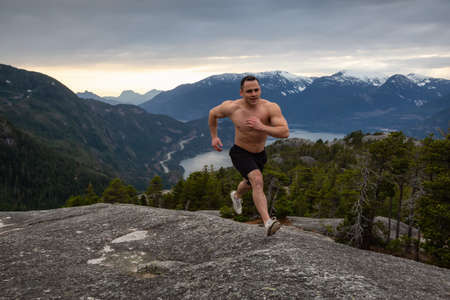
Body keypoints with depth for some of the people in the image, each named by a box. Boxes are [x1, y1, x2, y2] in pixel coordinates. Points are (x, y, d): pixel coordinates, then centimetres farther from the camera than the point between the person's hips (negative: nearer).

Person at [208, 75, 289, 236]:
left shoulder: (271, 108, -25)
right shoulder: (232, 107, -21)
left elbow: (285, 132, -33)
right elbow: (213, 113, 1)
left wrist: (262, 127, -44)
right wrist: (214, 136, 2)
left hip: (259, 154, 4)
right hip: (240, 153, -3)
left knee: (250, 184, 28)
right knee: (257, 180, -30)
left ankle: (236, 195, 64)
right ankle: (268, 223, -37)